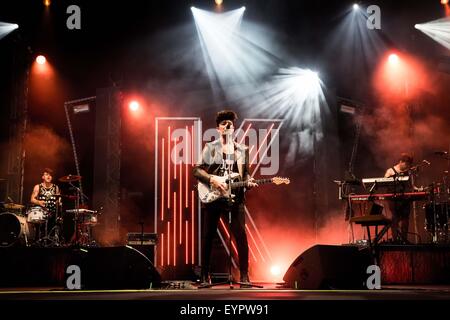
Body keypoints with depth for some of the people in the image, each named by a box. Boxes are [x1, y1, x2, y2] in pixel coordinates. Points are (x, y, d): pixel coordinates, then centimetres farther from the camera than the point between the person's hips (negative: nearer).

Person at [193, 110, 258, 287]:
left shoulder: (242, 150, 13)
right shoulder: (210, 147, 7)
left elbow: (245, 173, 15)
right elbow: (197, 170, 1)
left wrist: (248, 182, -6)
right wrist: (212, 179, -13)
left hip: (235, 197, 1)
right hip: (212, 197, -1)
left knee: (241, 235, -8)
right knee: (208, 236, 2)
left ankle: (244, 275, -1)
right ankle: (205, 275, 13)